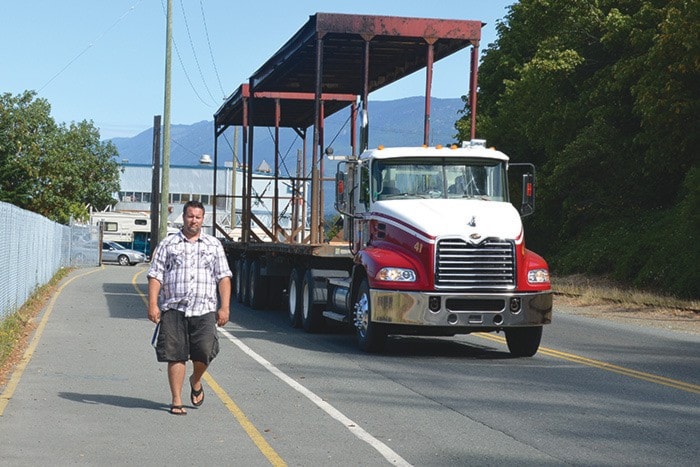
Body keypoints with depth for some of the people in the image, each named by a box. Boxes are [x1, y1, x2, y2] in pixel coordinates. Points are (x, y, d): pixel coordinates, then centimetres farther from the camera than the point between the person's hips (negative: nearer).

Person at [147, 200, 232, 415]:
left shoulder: (214, 245, 14)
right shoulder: (168, 244, 10)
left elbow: (223, 277, 11)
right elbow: (155, 276, 6)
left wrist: (224, 307, 2)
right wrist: (153, 304, -5)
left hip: (204, 309, 1)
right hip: (173, 308, -1)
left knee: (204, 352, -9)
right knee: (175, 356, -2)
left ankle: (196, 381, 24)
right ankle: (176, 401, 7)